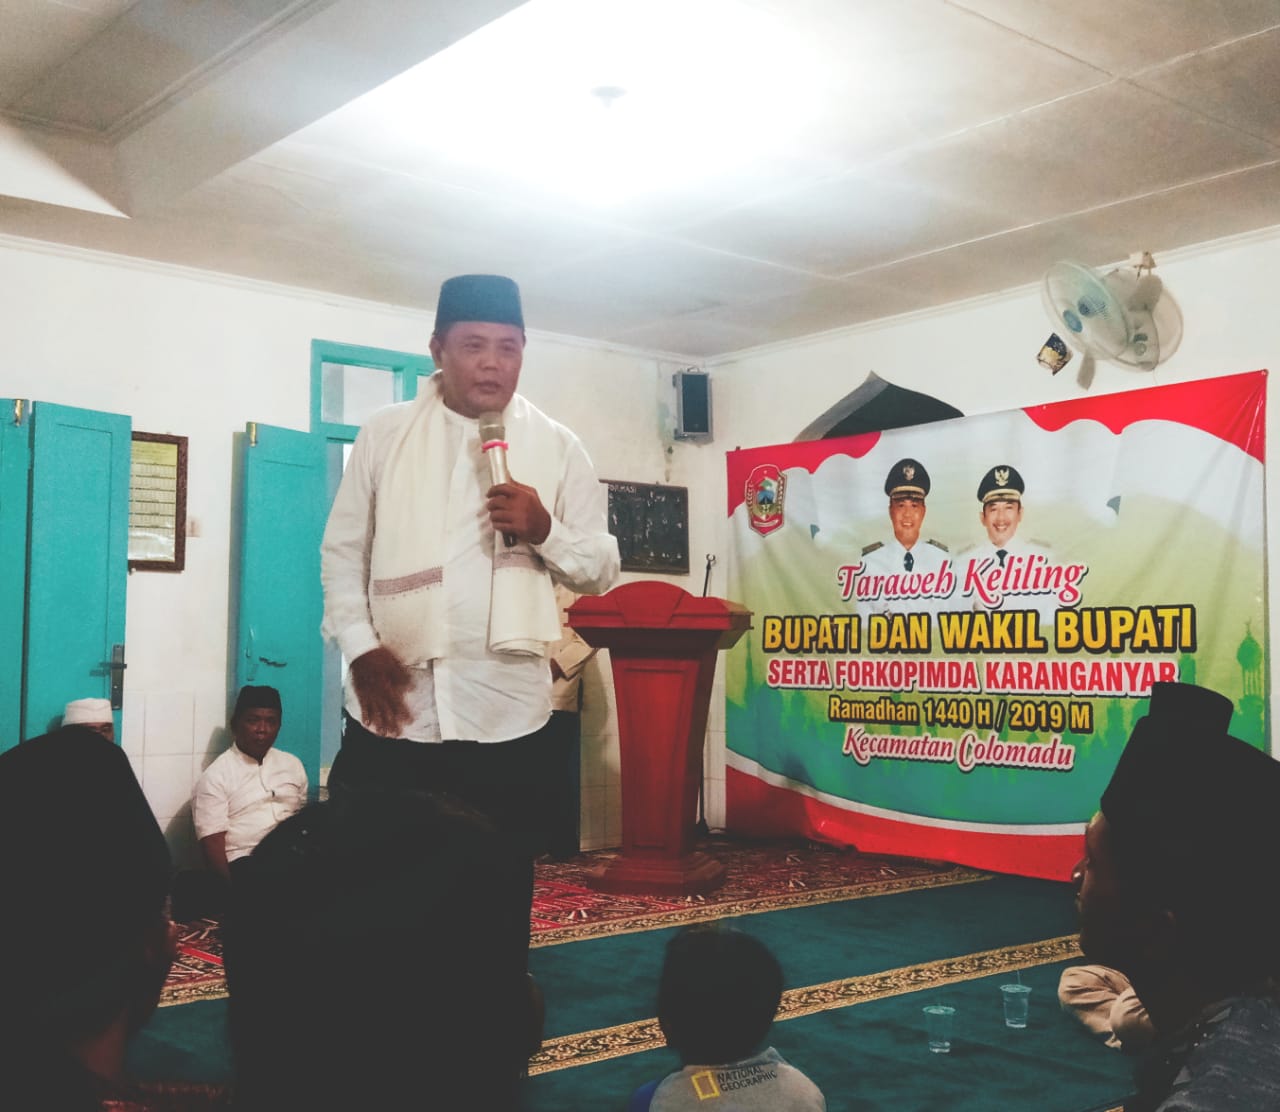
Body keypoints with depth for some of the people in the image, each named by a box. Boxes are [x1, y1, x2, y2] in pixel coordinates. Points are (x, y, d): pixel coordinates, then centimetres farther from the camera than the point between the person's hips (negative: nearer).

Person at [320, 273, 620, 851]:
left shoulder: (557, 446, 5)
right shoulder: (385, 433, 6)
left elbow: (601, 571, 7)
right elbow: (342, 551, 9)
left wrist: (545, 531, -12)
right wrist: (361, 648, -4)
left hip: (506, 716, 0)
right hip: (391, 711, 0)